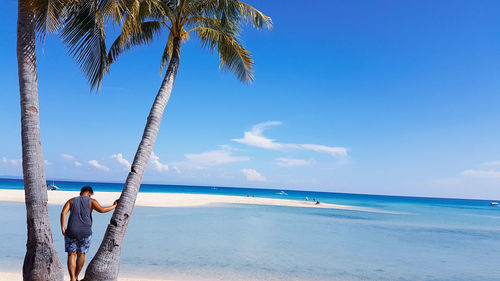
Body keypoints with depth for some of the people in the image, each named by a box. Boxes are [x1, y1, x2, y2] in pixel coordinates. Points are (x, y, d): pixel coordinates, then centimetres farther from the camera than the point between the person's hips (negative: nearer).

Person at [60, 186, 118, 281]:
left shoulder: (71, 201, 11)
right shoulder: (91, 201, 3)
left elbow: (63, 213, -4)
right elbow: (101, 210, -11)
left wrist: (63, 228, -8)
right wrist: (114, 206, 1)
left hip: (71, 232, 1)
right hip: (85, 233, -1)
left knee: (71, 255, 6)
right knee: (81, 254, 14)